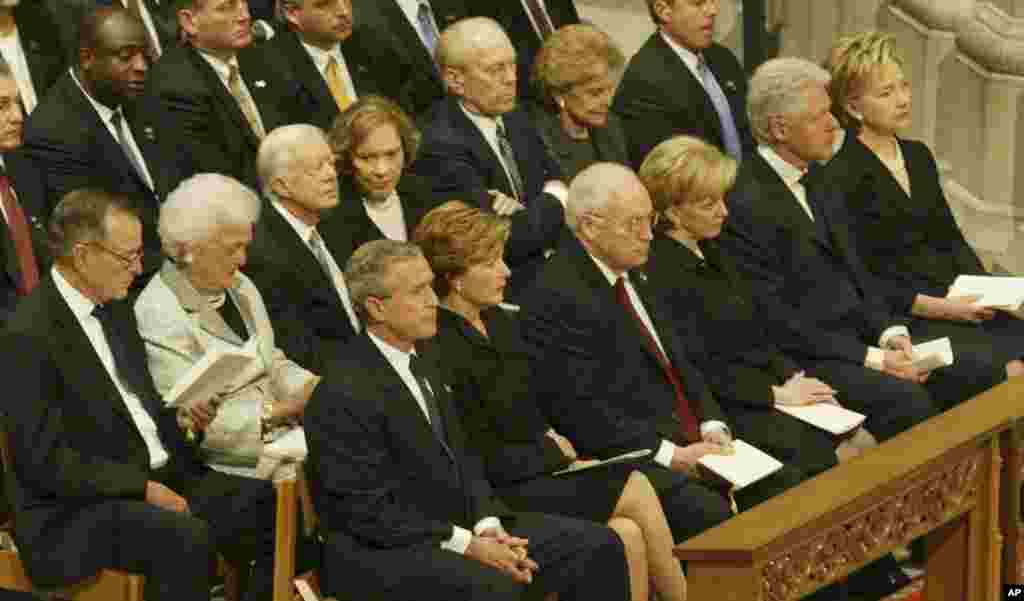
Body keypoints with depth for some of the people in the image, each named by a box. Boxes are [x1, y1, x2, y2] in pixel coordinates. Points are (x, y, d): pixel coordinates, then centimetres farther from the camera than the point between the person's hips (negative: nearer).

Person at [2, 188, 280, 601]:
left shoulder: (115, 310, 13)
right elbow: (47, 460, -18)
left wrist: (183, 418, 2)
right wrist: (144, 488, -20)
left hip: (160, 479, 9)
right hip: (75, 513, -9)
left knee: (276, 508, -9)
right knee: (186, 536, -34)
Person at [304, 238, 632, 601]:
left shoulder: (422, 356, 9)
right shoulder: (345, 394, -18)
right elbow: (371, 513, -18)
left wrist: (487, 525, -4)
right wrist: (467, 545, -20)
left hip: (452, 524, 9)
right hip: (383, 549, -9)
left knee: (598, 547, -3)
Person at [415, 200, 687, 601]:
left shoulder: (500, 323, 10)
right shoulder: (440, 350, -19)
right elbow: (483, 457, -17)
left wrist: (553, 443, -2)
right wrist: (556, 453, -5)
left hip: (538, 467, 8)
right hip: (499, 492, -8)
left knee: (629, 535, -14)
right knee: (635, 491, -14)